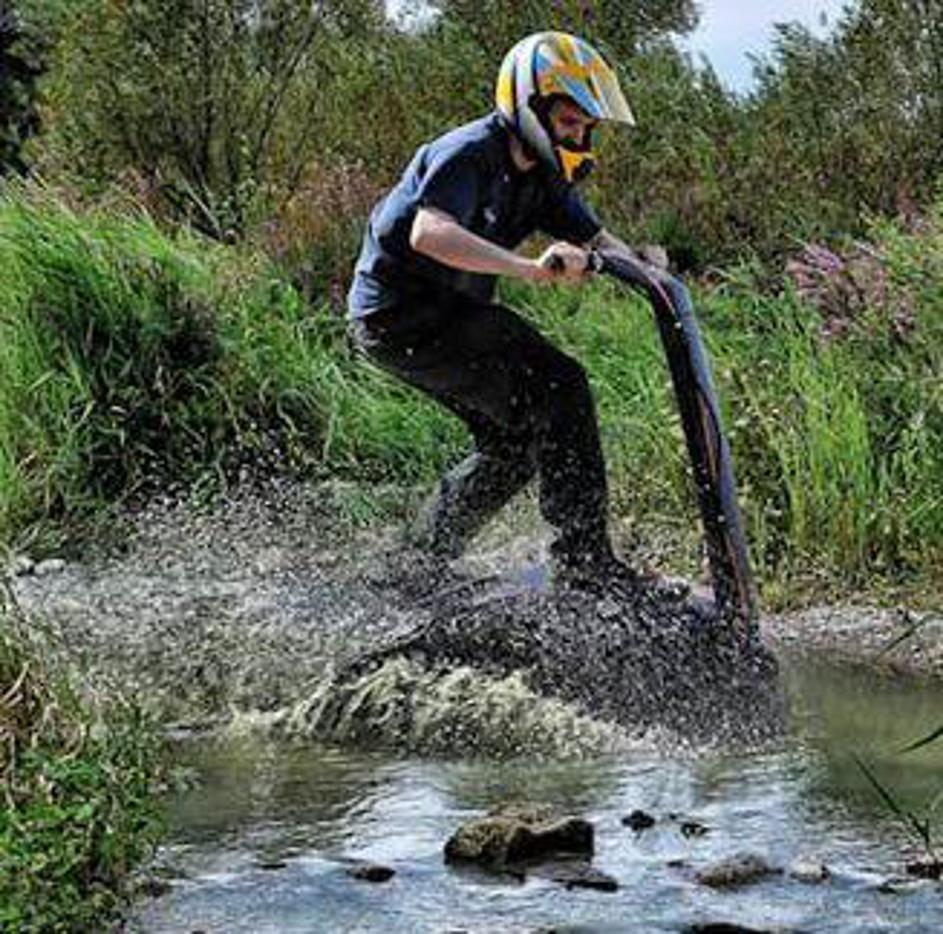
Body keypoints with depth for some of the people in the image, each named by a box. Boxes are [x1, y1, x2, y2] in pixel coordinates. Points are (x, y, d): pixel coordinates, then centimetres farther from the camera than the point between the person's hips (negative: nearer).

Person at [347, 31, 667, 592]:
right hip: (400, 311, -10)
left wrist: (637, 261, -22)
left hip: (446, 313, 10)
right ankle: (584, 560, -21)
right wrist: (527, 267, -48)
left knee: (516, 442, 17)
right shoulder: (471, 153, -20)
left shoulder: (544, 177, 9)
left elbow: (596, 239, 3)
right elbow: (428, 233, -37)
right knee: (558, 388, -20)